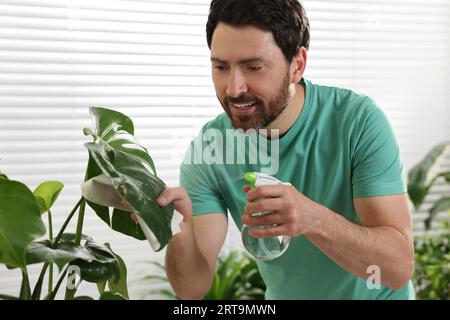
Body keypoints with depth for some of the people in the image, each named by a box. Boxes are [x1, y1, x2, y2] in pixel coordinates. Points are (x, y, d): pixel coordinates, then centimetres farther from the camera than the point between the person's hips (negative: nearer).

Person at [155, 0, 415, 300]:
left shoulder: (359, 121, -19)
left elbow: (399, 267, -23)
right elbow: (194, 287, -14)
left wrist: (313, 219, -39)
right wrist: (182, 236, -34)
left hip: (372, 294, -1)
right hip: (283, 296, 1)